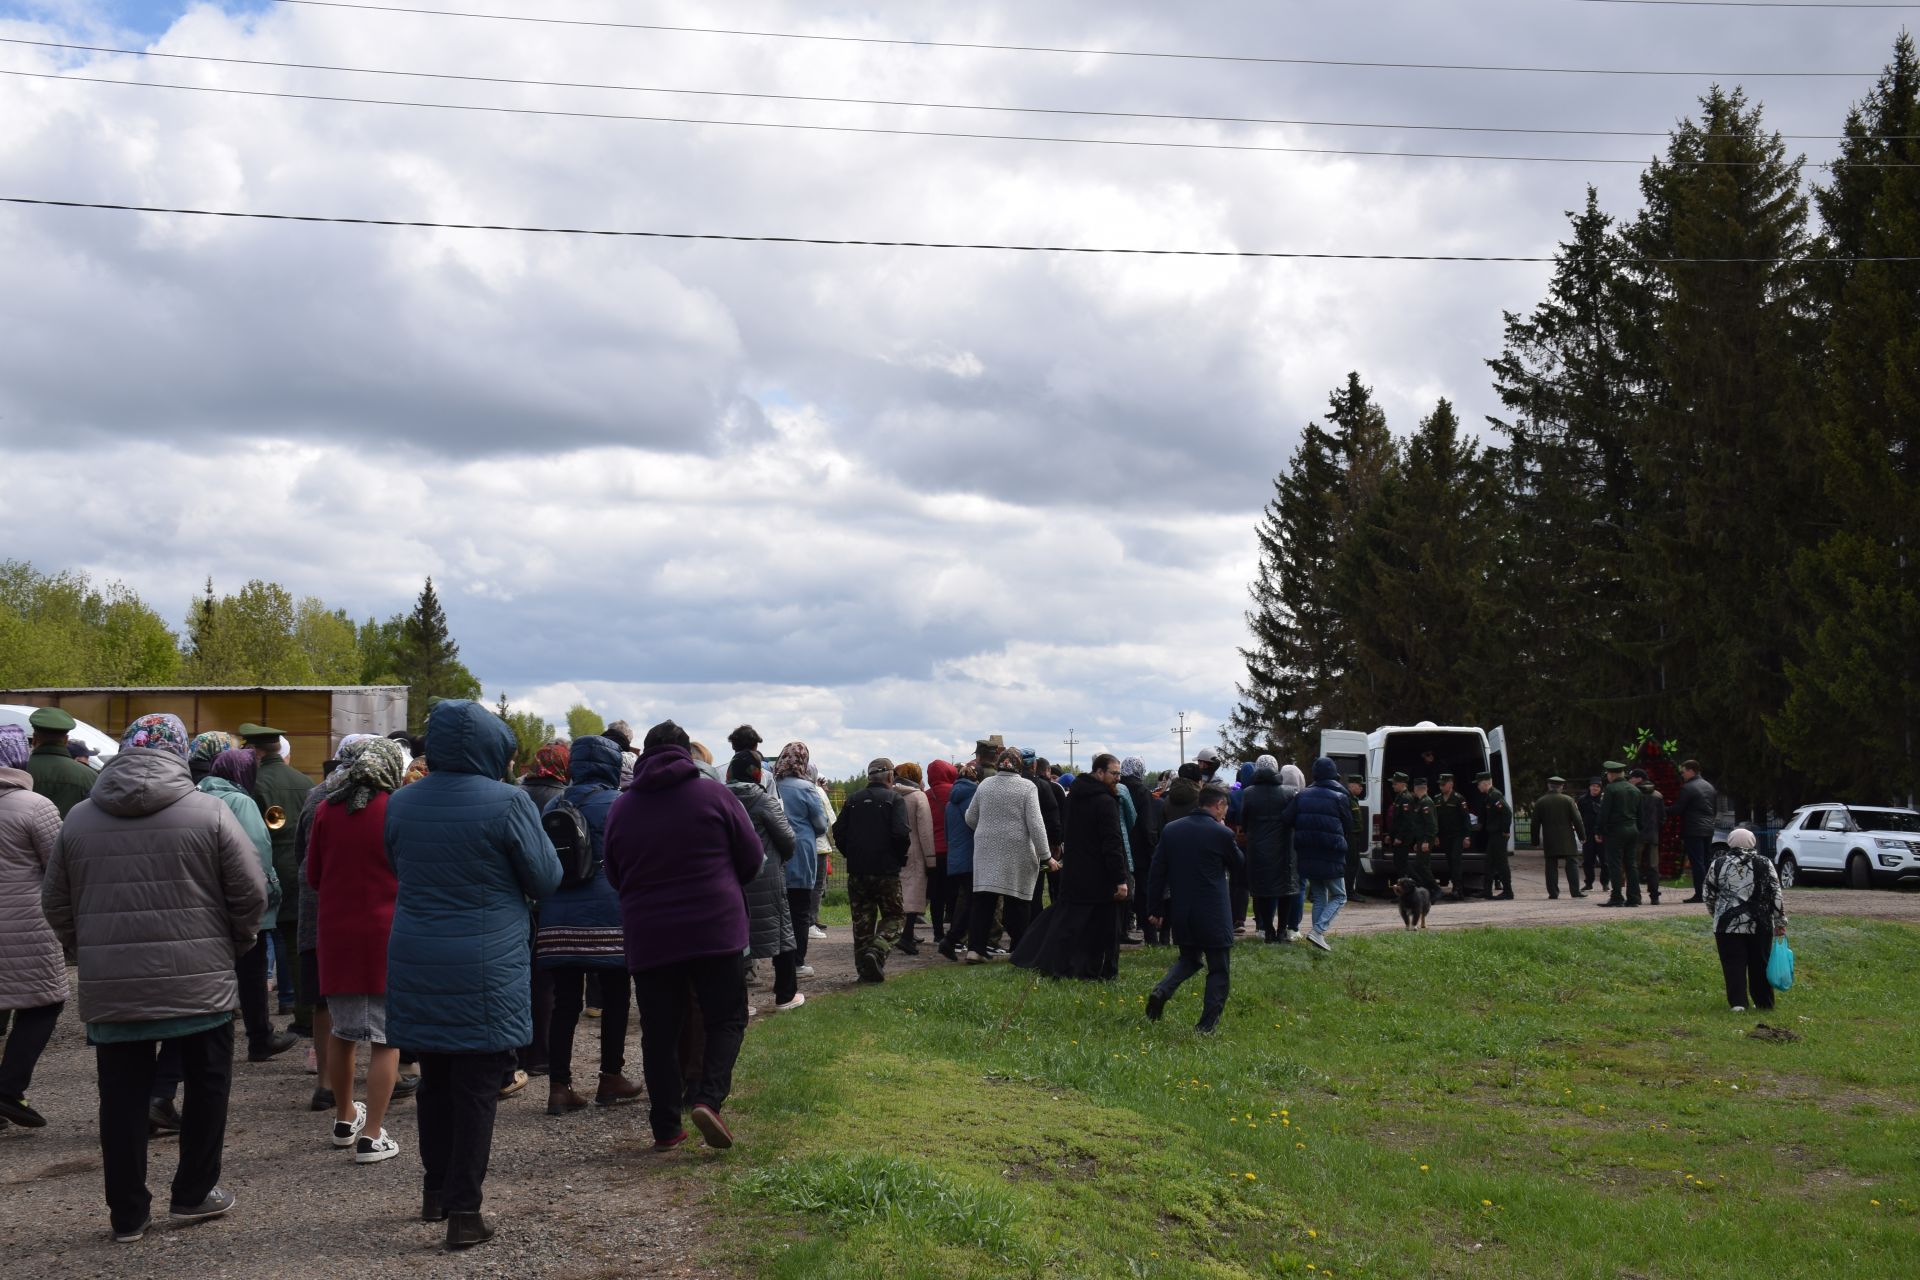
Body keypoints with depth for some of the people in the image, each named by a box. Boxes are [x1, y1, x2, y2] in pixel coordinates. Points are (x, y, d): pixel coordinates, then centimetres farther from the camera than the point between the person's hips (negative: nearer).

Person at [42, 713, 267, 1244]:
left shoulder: (78, 819, 4)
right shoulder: (209, 812, -6)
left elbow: (56, 904, 11)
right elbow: (250, 893, -5)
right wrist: (234, 946, 11)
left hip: (110, 986, 3)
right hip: (198, 980, -2)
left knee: (123, 1097, 10)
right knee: (206, 1086, 15)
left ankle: (127, 1213, 15)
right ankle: (194, 1194, 22)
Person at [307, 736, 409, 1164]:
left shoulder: (326, 811, 1)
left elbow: (312, 876, 10)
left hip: (335, 932, 4)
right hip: (386, 935, -4)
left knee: (340, 1031, 19)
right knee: (386, 1037, 1)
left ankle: (345, 1117, 34)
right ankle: (371, 1135, -2)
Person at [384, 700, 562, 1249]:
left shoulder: (402, 802, 2)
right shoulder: (507, 802, -14)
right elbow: (546, 879, -6)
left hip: (417, 965, 5)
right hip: (484, 970, -5)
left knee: (434, 1080, 18)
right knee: (476, 1088, 2)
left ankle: (435, 1192, 30)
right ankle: (464, 1212, 4)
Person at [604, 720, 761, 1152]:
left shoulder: (621, 807, 5)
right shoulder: (713, 794, -3)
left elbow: (614, 875, 14)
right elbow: (753, 858, 2)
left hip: (648, 936, 3)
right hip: (714, 929, -2)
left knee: (659, 1032, 7)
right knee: (727, 1018, 6)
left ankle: (665, 1128, 8)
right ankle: (708, 1097, -15)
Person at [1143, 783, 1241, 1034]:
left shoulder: (1171, 830, 3)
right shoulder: (1221, 834, -11)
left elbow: (1158, 870, 5)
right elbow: (1238, 865, 6)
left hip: (1180, 911, 5)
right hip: (1213, 914, -5)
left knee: (1189, 959, 24)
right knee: (1218, 969, 8)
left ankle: (1161, 991, -1)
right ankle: (1207, 1025, 5)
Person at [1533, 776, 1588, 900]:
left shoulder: (1540, 802, 3)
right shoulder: (1568, 800, -2)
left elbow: (1535, 823, 4)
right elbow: (1577, 820, -4)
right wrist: (1582, 836, 3)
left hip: (1549, 840, 1)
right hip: (1567, 839, -1)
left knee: (1551, 866, 4)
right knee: (1572, 864, 3)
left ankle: (1553, 892, 1)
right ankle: (1575, 891, -2)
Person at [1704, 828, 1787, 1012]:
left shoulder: (1718, 864, 2)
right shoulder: (1764, 863, 1)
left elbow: (1708, 894, 7)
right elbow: (1776, 895, -2)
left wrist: (1716, 914, 24)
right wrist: (1780, 923, 3)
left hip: (1728, 923, -1)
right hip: (1760, 924, 1)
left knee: (1733, 964, 3)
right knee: (1760, 963, 12)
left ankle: (1738, 1002, -5)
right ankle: (1764, 1002, 20)